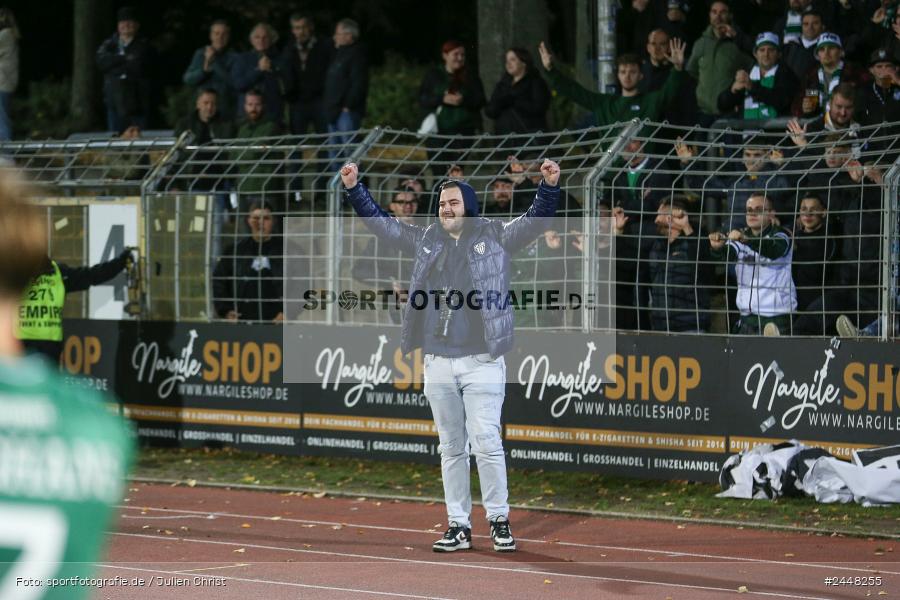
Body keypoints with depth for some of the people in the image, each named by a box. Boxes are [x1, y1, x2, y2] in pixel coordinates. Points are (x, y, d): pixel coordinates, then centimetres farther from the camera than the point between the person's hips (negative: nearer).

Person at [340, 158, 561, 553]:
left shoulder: (495, 236, 2)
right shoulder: (426, 240, 13)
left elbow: (536, 220, -7)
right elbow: (381, 223, 19)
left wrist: (549, 186, -24)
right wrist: (354, 189, 12)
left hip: (482, 361, -4)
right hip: (437, 362, 4)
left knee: (486, 442, -9)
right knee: (451, 448, 7)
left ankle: (499, 521, 3)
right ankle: (458, 527, 12)